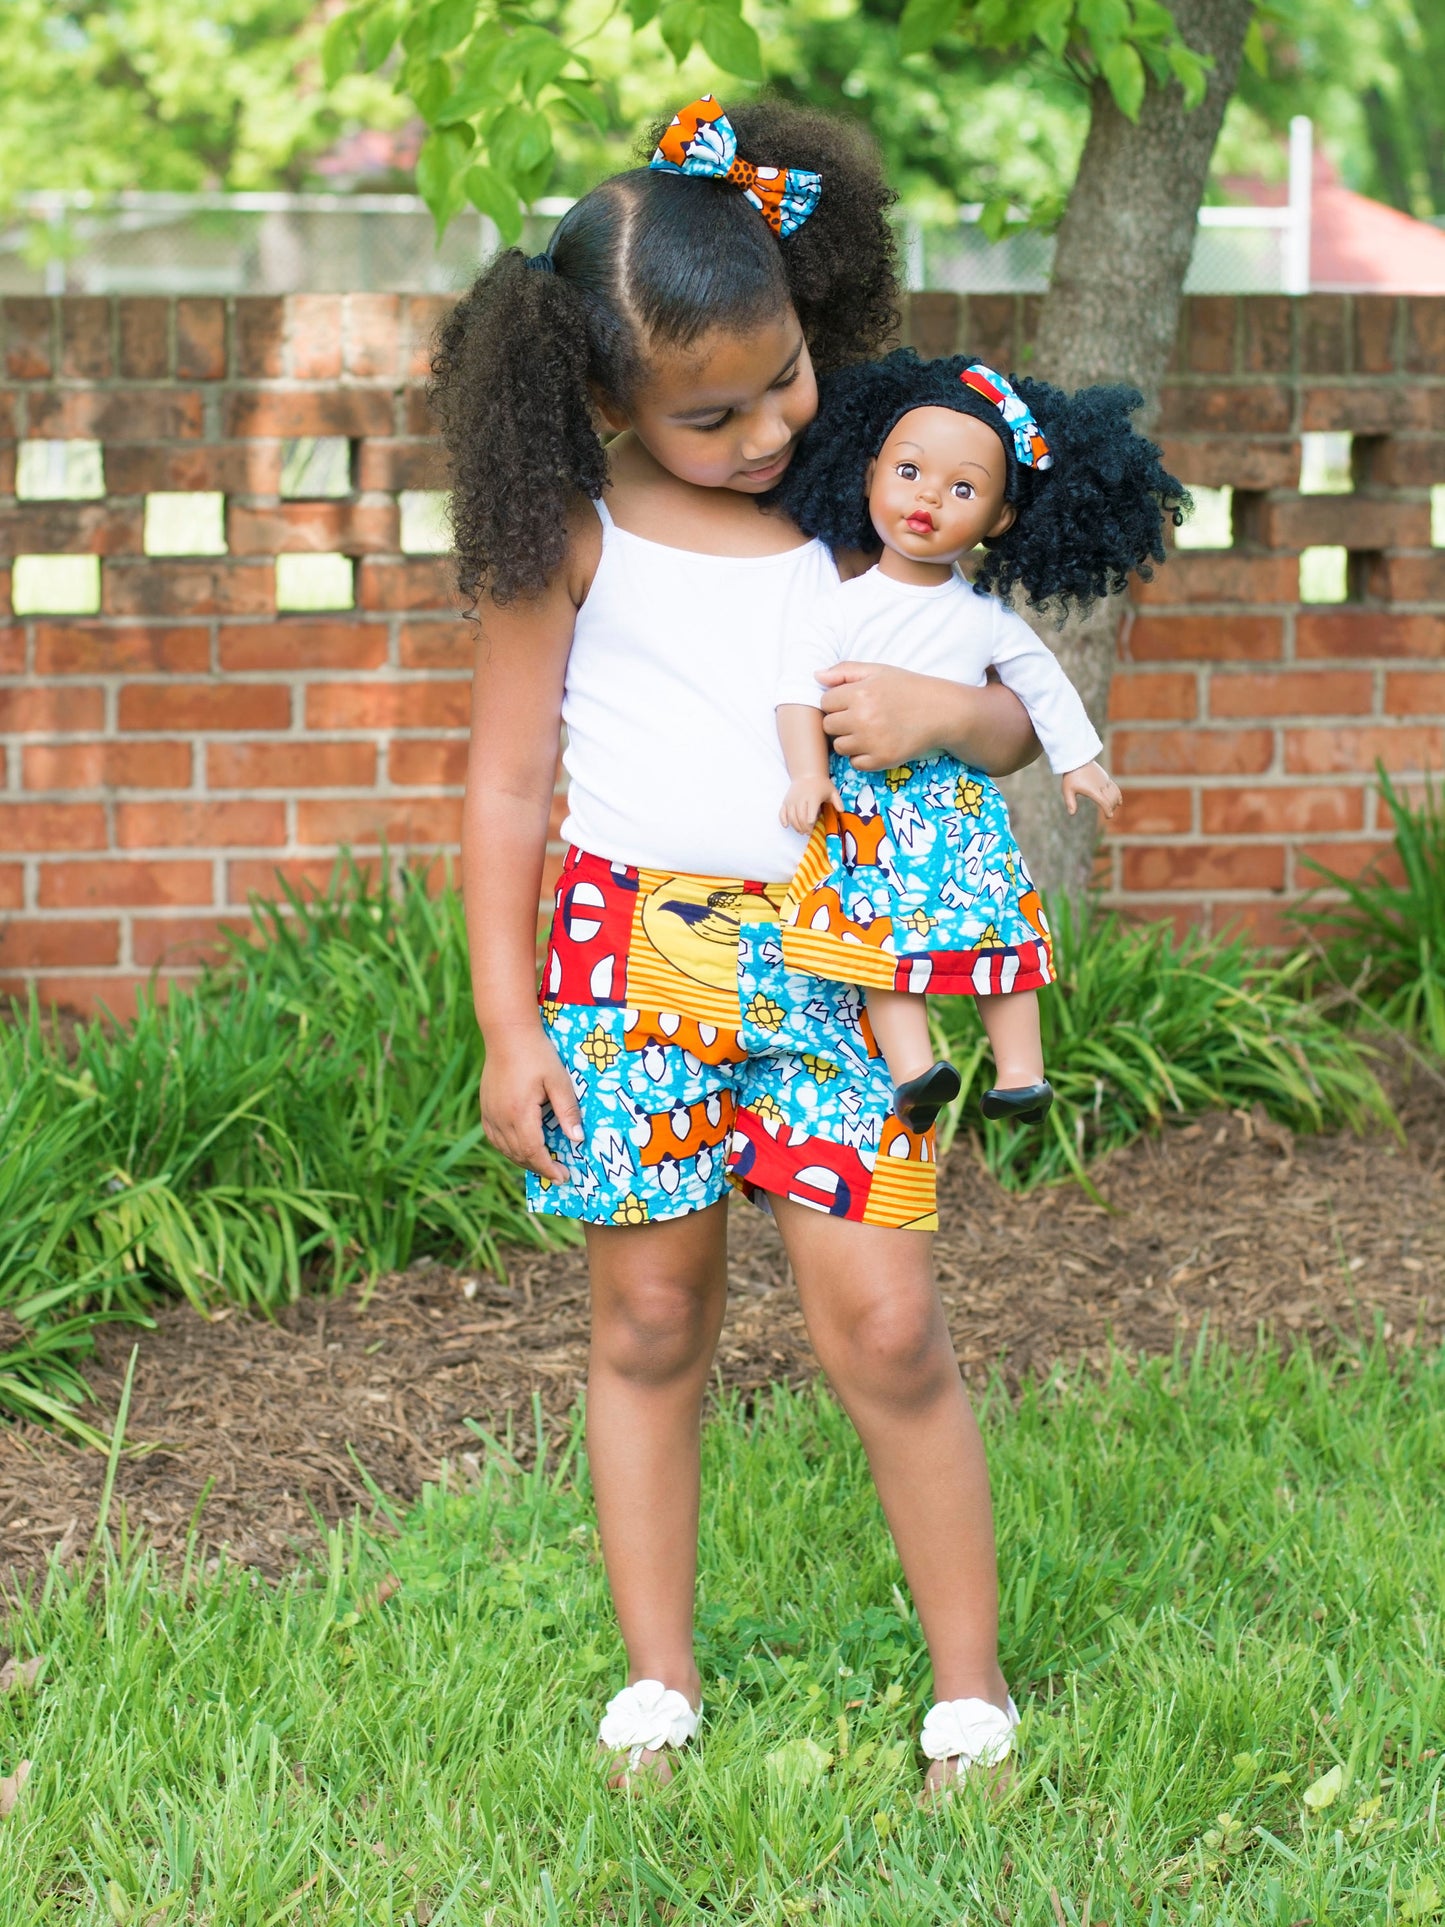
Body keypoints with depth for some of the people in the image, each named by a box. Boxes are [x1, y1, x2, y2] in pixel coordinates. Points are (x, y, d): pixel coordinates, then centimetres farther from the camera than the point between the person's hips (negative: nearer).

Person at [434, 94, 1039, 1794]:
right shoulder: (577, 532, -3)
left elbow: (1009, 725, 8)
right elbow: (507, 782, 2)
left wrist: (940, 710, -16)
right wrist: (506, 1024, -1)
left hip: (827, 955, 1)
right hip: (634, 957, 0)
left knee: (883, 1326, -3)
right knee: (648, 1320, 8)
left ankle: (970, 1684, 10)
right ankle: (659, 1677, 21)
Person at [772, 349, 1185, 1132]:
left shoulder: (984, 616, 3)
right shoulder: (844, 605, -2)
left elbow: (1041, 680, 14)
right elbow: (802, 683, -7)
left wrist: (1077, 760, 15)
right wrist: (808, 774, -18)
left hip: (961, 797, 1)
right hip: (865, 801, -1)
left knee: (1001, 923, -3)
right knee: (884, 930, -7)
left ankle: (1020, 1070, -2)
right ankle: (911, 1066, -8)